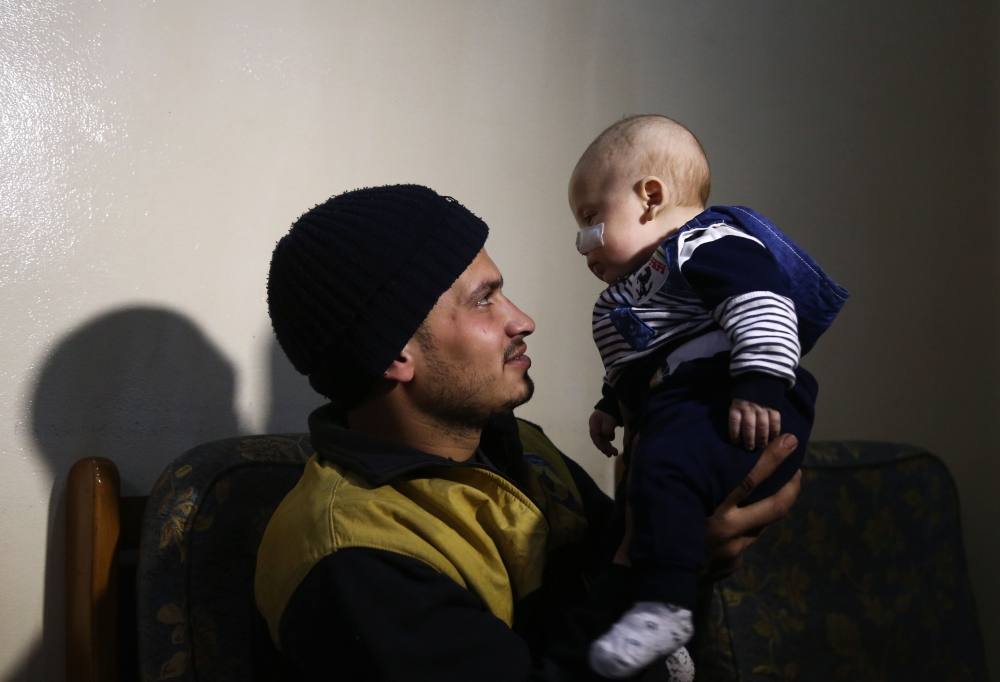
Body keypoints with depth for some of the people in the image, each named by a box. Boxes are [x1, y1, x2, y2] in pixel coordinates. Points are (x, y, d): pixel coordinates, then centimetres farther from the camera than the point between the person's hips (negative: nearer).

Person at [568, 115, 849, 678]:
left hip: (741, 415, -12)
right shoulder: (636, 286, 29)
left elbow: (762, 306, -21)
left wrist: (759, 389, -28)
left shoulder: (708, 246, -6)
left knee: (666, 466, -35)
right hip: (674, 418, 12)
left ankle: (664, 608, -38)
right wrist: (613, 404, 35)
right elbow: (632, 364, 42)